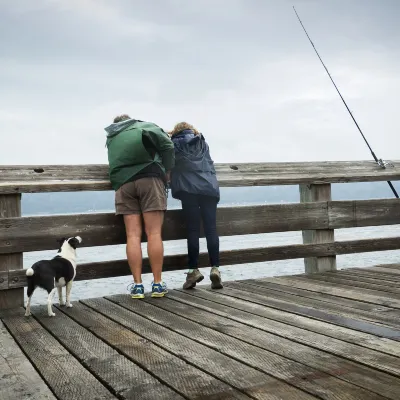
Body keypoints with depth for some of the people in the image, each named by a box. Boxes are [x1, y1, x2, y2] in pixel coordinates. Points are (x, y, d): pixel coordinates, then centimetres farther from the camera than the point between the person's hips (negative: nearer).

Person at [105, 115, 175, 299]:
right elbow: (166, 144, 1)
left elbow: (116, 161, 23)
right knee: (154, 234, -4)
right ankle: (157, 284, -4)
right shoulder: (145, 126, 17)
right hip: (149, 178, -3)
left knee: (133, 235, 1)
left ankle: (137, 285, -2)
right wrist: (167, 169, 9)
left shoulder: (111, 138, 29)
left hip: (122, 182, 3)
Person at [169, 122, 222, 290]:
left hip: (190, 189, -3)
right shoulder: (203, 143, 26)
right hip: (209, 187, 3)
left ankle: (194, 270, -6)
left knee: (193, 230, -3)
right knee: (211, 229, 0)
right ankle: (215, 268, -8)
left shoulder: (175, 143, 13)